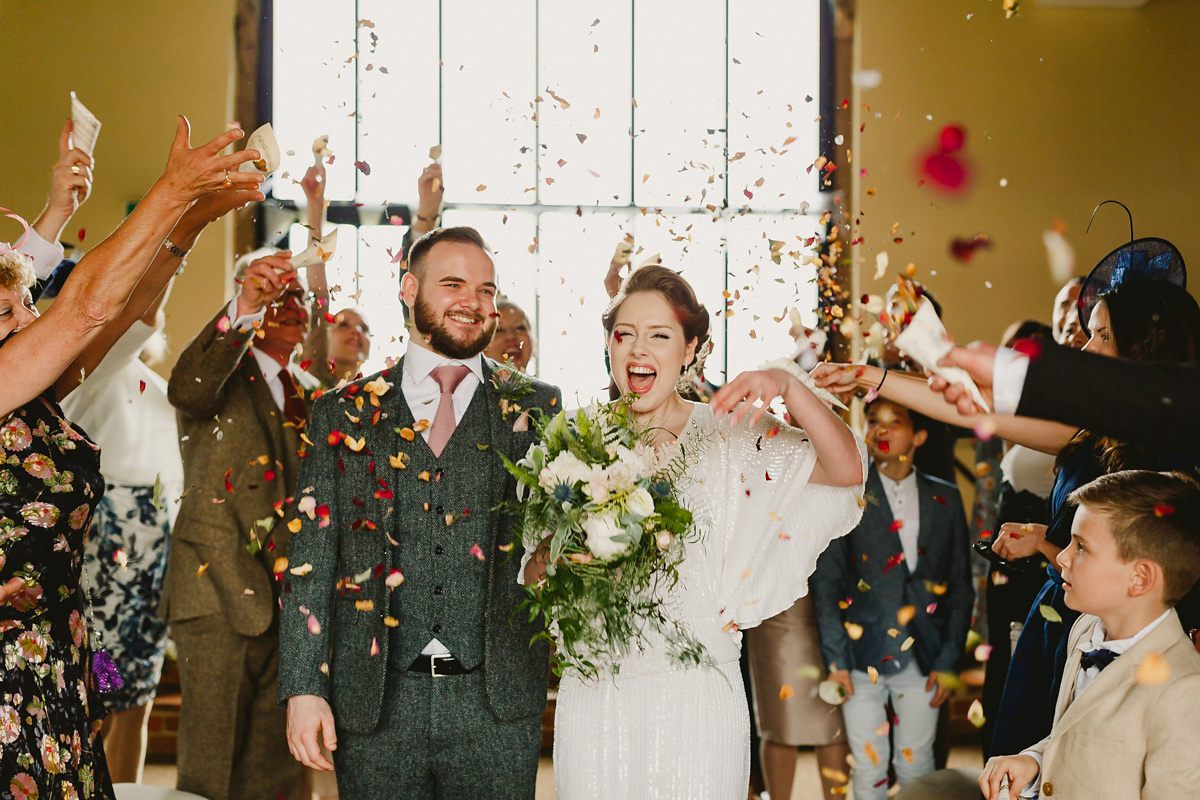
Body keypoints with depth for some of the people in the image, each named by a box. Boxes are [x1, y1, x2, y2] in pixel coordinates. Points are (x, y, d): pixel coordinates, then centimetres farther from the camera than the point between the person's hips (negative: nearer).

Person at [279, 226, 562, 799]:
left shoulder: (535, 409, 7)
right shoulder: (343, 414, 7)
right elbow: (310, 557, 4)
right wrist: (303, 688, -3)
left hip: (498, 707, 0)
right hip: (374, 706, 0)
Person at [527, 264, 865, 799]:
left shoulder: (729, 435, -1)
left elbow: (846, 471, -13)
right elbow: (533, 575, 8)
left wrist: (788, 387, -25)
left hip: (696, 692, -2)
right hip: (593, 692, 2)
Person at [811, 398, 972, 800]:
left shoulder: (945, 499, 8)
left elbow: (961, 587, 9)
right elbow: (826, 581, 0)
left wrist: (948, 661, 2)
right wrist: (835, 658, -6)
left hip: (922, 659, 1)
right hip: (863, 655, -1)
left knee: (917, 767, 6)